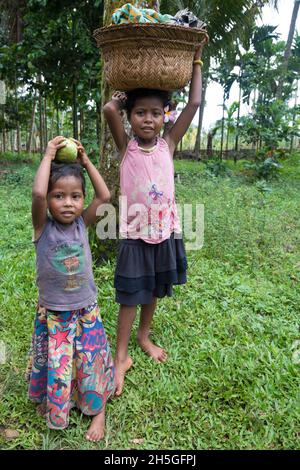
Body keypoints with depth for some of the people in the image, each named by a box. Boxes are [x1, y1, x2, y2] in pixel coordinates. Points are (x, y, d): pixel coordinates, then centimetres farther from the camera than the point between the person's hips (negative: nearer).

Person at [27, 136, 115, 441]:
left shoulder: (82, 224, -6)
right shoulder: (43, 227, -15)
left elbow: (104, 196, -16)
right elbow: (37, 193, -33)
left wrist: (86, 162, -10)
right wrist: (48, 157, -23)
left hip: (86, 312, 2)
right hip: (51, 315, -1)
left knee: (91, 362, 13)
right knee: (54, 366, 16)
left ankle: (98, 410, 37)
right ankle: (53, 407, 46)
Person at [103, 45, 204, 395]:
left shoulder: (168, 144, 0)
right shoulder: (126, 146, -6)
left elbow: (195, 103, -1)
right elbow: (109, 110, -22)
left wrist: (197, 61, 7)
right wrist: (122, 97, -2)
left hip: (165, 232, 3)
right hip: (135, 234, -3)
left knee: (154, 290, 19)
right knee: (130, 295, 6)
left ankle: (144, 336, 42)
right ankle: (121, 357, 21)